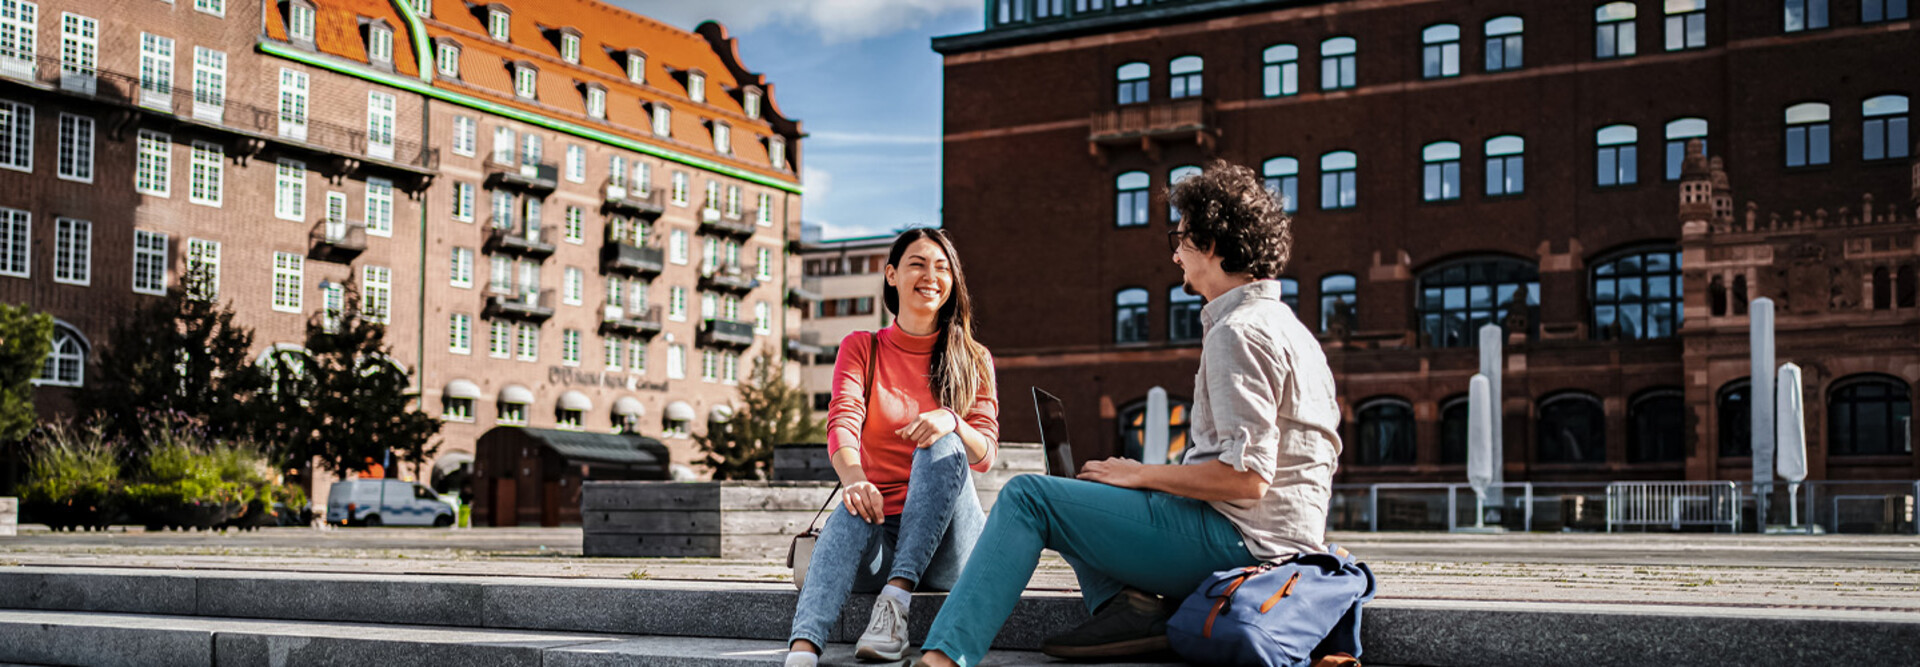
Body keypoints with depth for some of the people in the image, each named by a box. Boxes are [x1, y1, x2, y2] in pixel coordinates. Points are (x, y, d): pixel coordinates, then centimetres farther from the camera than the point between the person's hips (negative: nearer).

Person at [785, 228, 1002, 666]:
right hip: (879, 535, 0)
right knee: (852, 513, -37)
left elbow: (985, 455, 0)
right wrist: (853, 478, -33)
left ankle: (897, 598, -37)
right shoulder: (860, 349, 11)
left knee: (943, 447, -29)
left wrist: (950, 422, -26)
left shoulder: (973, 361, 12)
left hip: (946, 546, 0)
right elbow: (843, 421, -9)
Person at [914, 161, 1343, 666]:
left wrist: (1141, 475, -9)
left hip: (1236, 538, -10)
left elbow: (1247, 476, -23)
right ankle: (1125, 604, -2)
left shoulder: (1237, 332, -14)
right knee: (1077, 486, 23)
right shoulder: (1291, 328, 18)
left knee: (1028, 497, -7)